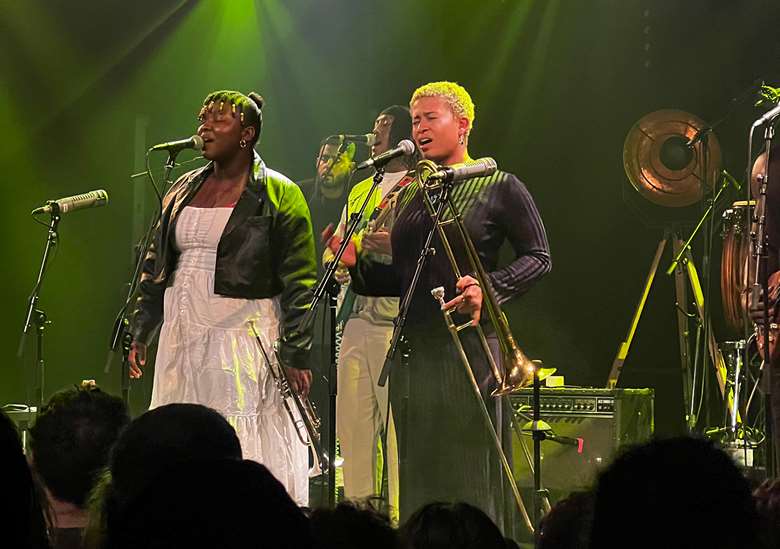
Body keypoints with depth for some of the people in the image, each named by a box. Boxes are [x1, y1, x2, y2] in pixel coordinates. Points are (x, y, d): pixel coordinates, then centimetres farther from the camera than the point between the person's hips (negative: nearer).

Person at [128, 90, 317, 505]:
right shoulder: (183, 190, 15)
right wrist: (140, 333, 17)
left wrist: (295, 354, -12)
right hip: (181, 341, 6)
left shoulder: (278, 196, -4)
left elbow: (299, 282, -7)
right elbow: (156, 266, 21)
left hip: (244, 340, -6)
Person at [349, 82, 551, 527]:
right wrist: (357, 264, 3)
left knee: (471, 481, -5)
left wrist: (490, 288, -16)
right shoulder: (410, 195, 17)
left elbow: (538, 257, -2)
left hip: (470, 351, -6)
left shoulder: (499, 188, 1)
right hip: (414, 350, 6)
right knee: (420, 479, 6)